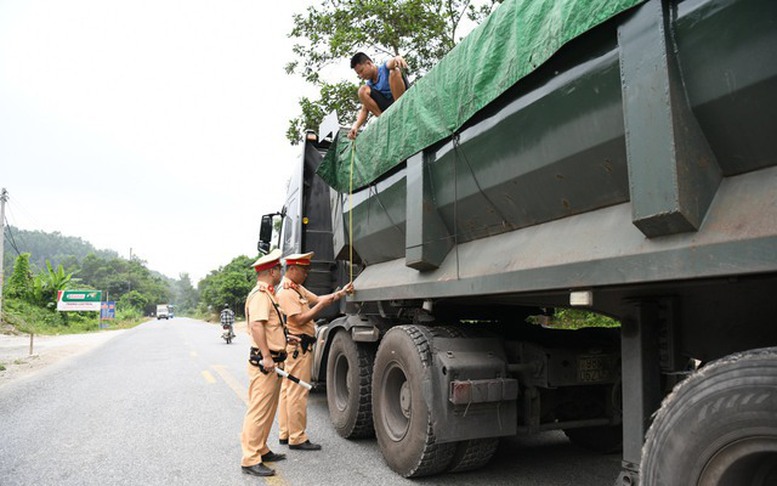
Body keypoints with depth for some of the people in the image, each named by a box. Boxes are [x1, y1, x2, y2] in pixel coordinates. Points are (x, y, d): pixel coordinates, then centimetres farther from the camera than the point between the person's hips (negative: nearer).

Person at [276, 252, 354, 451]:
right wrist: (322, 306, -19)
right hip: (298, 346, -11)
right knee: (298, 393, -4)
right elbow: (299, 320, -21)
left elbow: (317, 298, 16)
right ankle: (297, 438, 3)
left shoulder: (298, 289, 16)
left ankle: (285, 434, 25)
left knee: (288, 391, 15)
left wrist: (341, 293, 8)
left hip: (298, 346, 11)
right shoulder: (285, 292, -16)